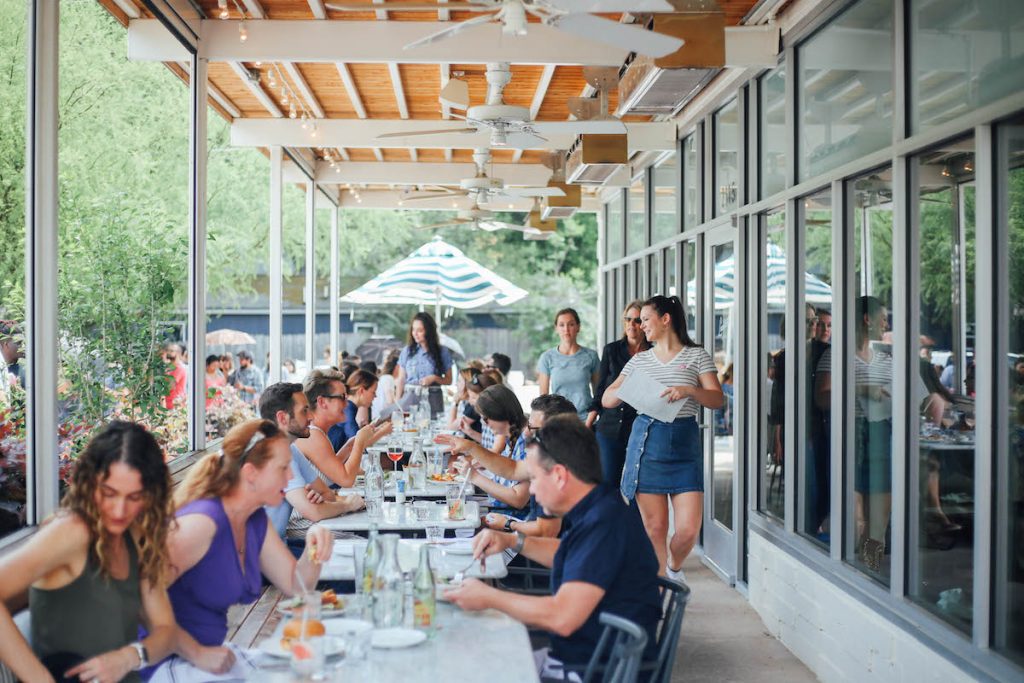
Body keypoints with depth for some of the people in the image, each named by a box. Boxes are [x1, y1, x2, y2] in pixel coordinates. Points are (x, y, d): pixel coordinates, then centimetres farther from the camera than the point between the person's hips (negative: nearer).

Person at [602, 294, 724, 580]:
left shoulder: (696, 356, 6)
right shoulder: (640, 360, 14)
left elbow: (717, 400, -3)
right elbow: (606, 400, 13)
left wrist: (689, 390, -21)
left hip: (684, 445, -2)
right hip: (646, 442, 2)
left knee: (689, 529, -6)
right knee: (654, 527, 1)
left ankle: (674, 568, 25)